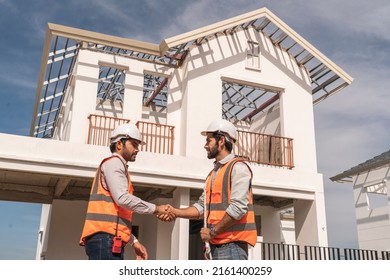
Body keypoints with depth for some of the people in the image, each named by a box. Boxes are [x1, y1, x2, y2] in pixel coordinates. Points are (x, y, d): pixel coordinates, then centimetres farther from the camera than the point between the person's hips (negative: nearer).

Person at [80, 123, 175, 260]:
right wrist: (156, 209, -10)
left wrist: (134, 241, 21)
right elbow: (123, 198, -16)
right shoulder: (113, 162, 0)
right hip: (105, 238, -10)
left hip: (106, 239, 10)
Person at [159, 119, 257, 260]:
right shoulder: (213, 173, 20)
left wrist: (213, 231, -12)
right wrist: (175, 211, 6)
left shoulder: (238, 168, -7)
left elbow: (238, 208, -18)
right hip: (215, 244, 8)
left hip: (232, 244, -8)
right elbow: (202, 207, 17)